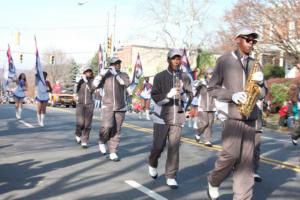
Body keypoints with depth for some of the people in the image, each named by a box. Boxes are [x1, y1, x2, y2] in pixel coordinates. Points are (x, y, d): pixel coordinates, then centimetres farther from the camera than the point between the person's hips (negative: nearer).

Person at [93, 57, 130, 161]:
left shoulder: (123, 75, 4)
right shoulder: (105, 75, 6)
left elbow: (126, 83, -16)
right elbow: (95, 84, -3)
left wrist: (116, 74, -21)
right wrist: (101, 74, -17)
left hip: (120, 107, 1)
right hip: (107, 106, -1)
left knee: (116, 131, 2)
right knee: (107, 126, -20)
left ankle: (113, 153, 9)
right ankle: (102, 142, 9)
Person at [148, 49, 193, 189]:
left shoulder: (185, 77, 5)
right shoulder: (160, 77, -2)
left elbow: (190, 95, 9)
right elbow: (154, 96, -9)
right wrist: (168, 94, -24)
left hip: (177, 118, 2)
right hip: (161, 117, -1)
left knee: (174, 147, -1)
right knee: (158, 146, 5)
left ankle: (171, 176, 8)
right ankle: (152, 164, 36)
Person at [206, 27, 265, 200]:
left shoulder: (255, 64, 14)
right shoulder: (224, 61, 0)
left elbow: (262, 93, 14)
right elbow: (212, 88, -1)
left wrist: (260, 82, -7)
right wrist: (232, 95, -15)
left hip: (250, 116, 5)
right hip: (232, 115, -5)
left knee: (246, 158, 3)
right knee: (231, 154, -11)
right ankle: (213, 181, 16)